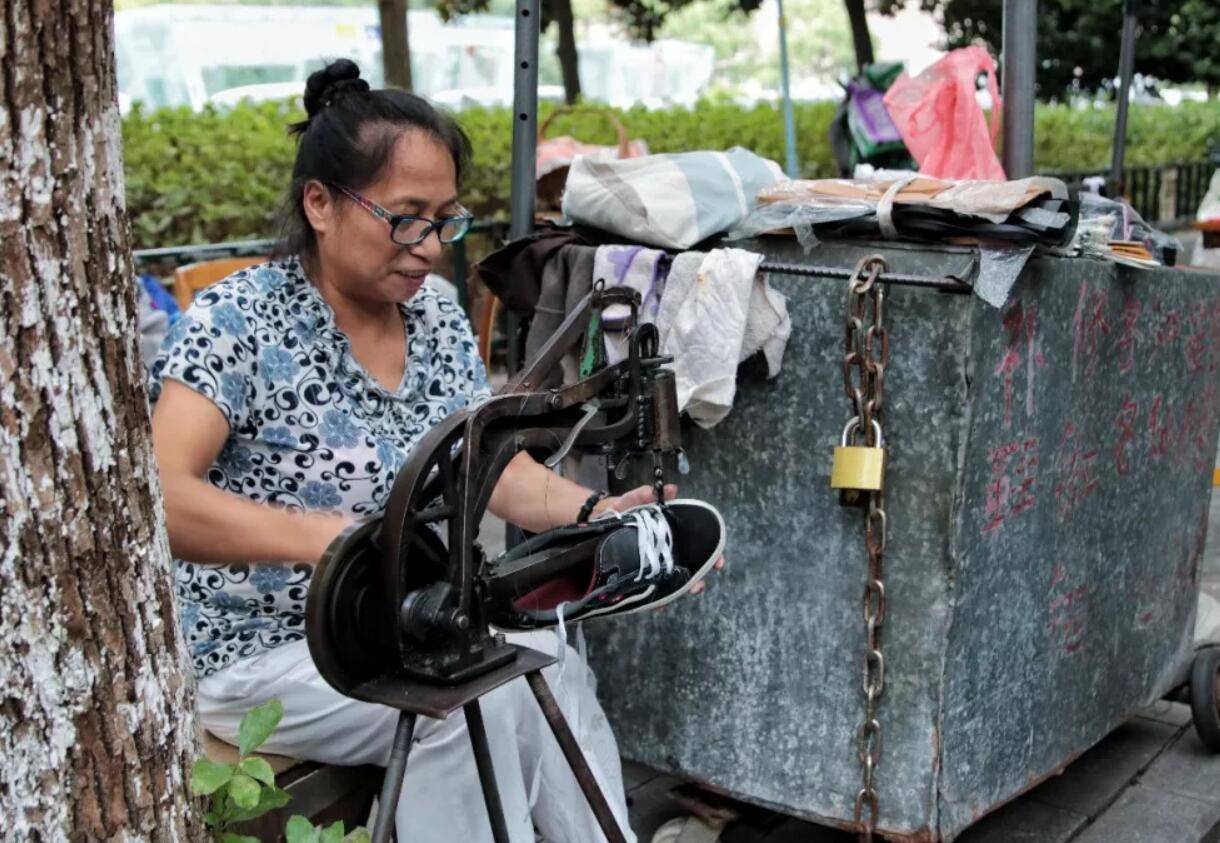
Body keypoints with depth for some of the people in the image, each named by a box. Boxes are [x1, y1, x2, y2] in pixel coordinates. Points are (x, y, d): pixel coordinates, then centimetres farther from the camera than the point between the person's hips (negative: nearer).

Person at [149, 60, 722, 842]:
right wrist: (328, 538, -41)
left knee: (556, 668, -19)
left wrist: (599, 513, -18)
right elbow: (160, 496, -27)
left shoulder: (440, 323, 3)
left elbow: (501, 471, 1)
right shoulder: (239, 319, -16)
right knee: (472, 701, -26)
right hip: (263, 656, -5)